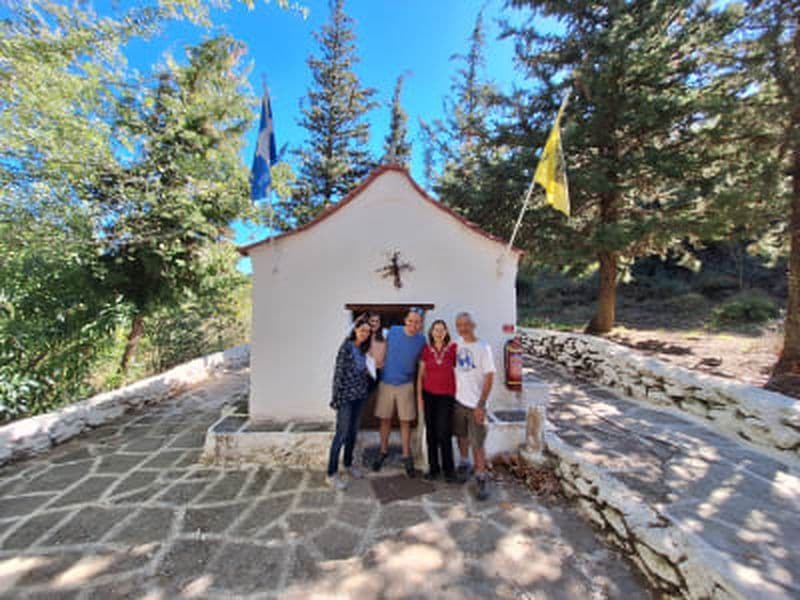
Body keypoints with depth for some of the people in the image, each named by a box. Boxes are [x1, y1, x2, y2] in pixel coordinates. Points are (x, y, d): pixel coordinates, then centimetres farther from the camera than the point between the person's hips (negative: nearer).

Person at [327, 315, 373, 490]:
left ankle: (348, 463, 34)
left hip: (359, 396, 7)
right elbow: (338, 372, -16)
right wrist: (336, 397, -16)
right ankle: (332, 474, 10)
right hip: (346, 396, -7)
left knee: (353, 431, 17)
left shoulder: (362, 349, 7)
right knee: (342, 433, -2)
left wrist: (367, 387, 10)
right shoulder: (346, 347, -14)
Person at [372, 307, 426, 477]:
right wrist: (383, 365, 5)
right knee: (385, 419, 13)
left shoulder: (421, 340, -8)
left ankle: (406, 456, 24)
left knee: (405, 421, 7)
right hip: (386, 383, 1)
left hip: (406, 385, 0)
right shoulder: (393, 331, -9)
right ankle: (383, 451, 33)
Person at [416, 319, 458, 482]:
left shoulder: (453, 348, -6)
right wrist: (419, 397, 3)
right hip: (429, 395, 3)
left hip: (446, 395, -2)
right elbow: (420, 375, 6)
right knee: (431, 432, 10)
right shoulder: (426, 350, 1)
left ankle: (449, 469, 19)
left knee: (444, 433, -3)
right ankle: (433, 467, 27)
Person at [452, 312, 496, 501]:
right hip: (458, 400, 5)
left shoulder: (483, 348, -12)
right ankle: (464, 464, 39)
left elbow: (489, 378, -12)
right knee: (462, 436, 18)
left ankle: (481, 478, 18)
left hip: (475, 404, -4)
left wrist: (481, 405, -15)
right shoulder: (457, 345, 2)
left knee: (477, 443, 1)